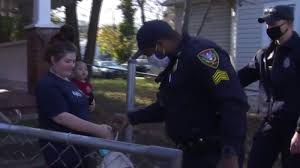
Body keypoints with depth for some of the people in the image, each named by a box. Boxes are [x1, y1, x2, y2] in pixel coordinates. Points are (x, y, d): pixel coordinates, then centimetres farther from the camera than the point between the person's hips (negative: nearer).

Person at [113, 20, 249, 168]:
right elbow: (168, 106, 26)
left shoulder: (200, 53, -18)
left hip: (213, 155, -10)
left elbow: (234, 103, -26)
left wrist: (230, 154, -31)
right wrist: (131, 118, 22)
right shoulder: (176, 63, 14)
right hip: (192, 153, 10)